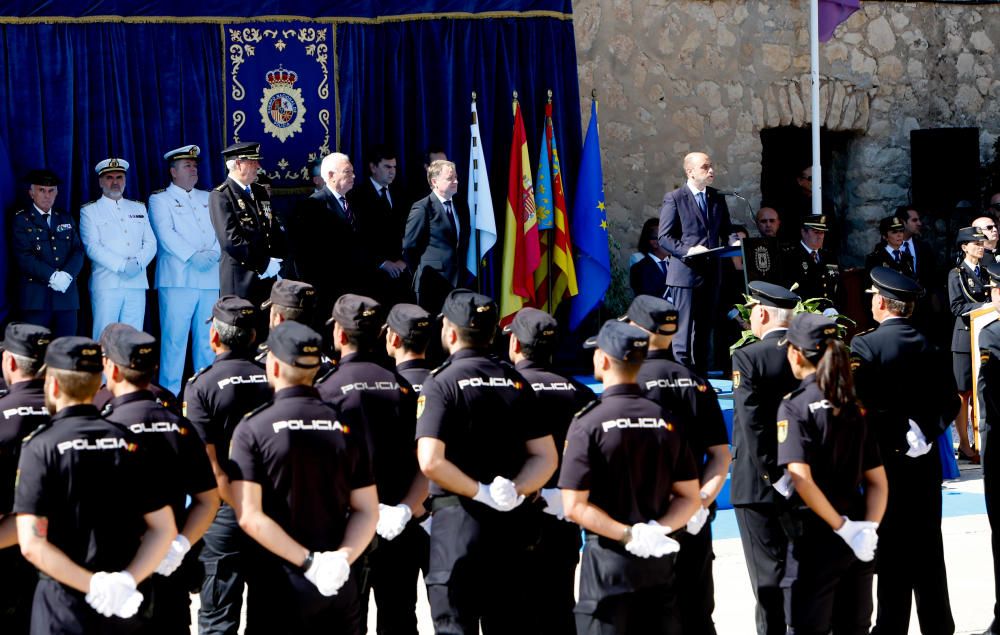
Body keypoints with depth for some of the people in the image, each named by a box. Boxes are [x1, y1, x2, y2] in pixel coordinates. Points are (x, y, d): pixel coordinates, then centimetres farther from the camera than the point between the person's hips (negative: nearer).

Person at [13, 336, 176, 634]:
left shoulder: (40, 447, -9)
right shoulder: (129, 442, 3)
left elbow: (32, 545, -16)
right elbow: (164, 529, 1)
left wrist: (94, 586, -15)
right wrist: (127, 580, -9)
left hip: (65, 605, -4)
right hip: (125, 610, 4)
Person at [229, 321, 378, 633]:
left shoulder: (253, 429, -8)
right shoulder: (346, 427, 4)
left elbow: (249, 516, -15)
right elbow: (367, 511, 1)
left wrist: (309, 561, -15)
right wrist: (342, 558, -11)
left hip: (279, 583, -3)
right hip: (340, 584, 4)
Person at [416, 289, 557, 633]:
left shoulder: (442, 383, -7)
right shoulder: (515, 382, 9)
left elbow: (431, 462, -19)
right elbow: (546, 457, 5)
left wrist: (481, 493, -12)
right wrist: (514, 491, -8)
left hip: (457, 524, -5)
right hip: (512, 525, 5)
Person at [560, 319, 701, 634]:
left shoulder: (588, 423, -11)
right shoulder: (667, 421, 4)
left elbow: (574, 506, -15)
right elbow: (690, 497, 5)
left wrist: (629, 535, -14)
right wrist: (659, 529, -8)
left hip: (608, 560, -4)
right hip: (659, 562, 5)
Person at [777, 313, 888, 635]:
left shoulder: (795, 405, -10)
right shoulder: (853, 405, 9)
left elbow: (802, 478, -21)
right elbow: (878, 481, 7)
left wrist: (843, 527, -16)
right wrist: (869, 528, -3)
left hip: (815, 536, -6)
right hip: (859, 545, 6)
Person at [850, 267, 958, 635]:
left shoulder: (864, 346, -13)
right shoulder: (928, 346, 4)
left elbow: (861, 405, -19)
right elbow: (950, 402, 4)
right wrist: (927, 432, 7)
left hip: (887, 458, -5)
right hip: (925, 461, 5)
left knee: (892, 549, 0)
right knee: (928, 548, 13)